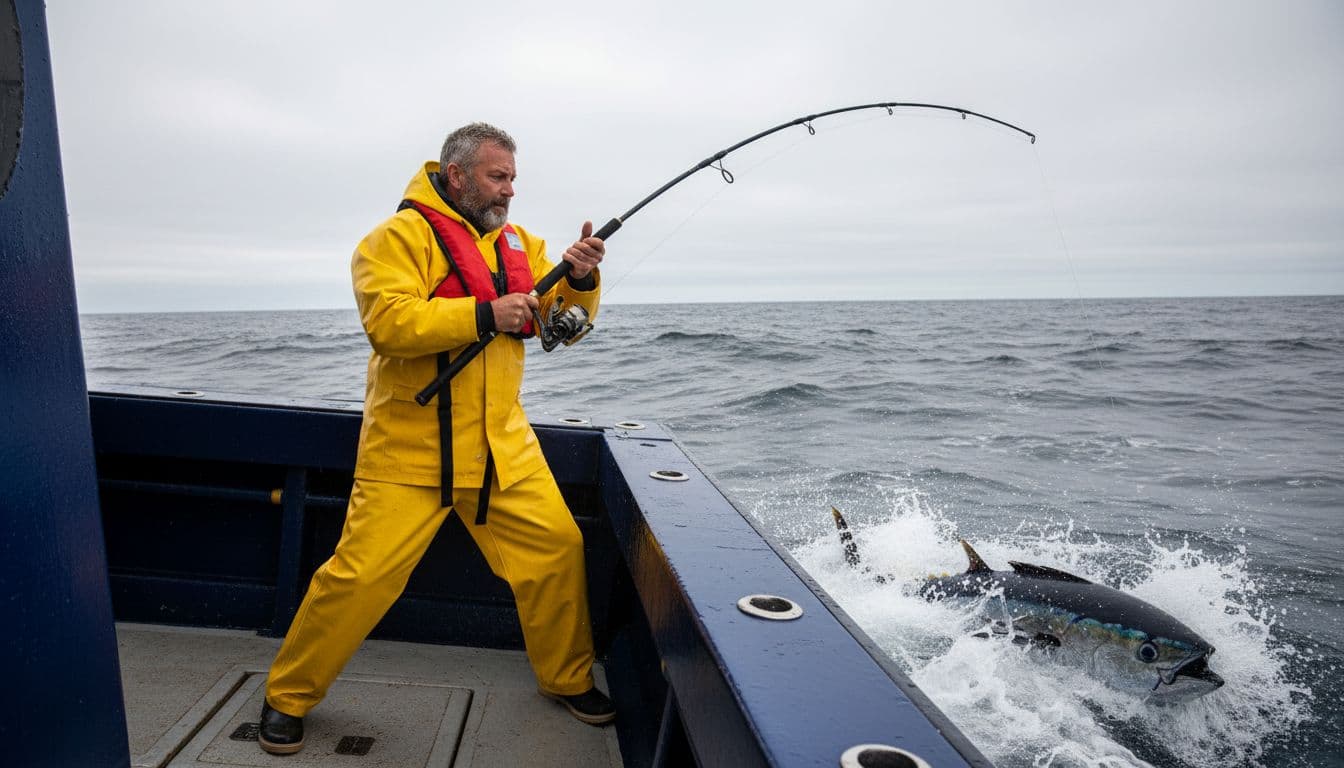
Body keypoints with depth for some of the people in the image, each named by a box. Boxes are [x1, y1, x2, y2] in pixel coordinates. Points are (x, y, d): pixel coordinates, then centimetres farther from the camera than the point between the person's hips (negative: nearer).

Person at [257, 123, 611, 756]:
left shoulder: (520, 244, 13)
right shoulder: (400, 235, -6)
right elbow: (388, 322, -20)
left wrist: (579, 279, -8)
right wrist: (484, 314, -24)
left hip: (503, 448, 5)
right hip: (411, 450, -5)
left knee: (557, 549, 3)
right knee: (362, 574, -2)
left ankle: (568, 679, 26)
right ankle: (288, 697, 23)